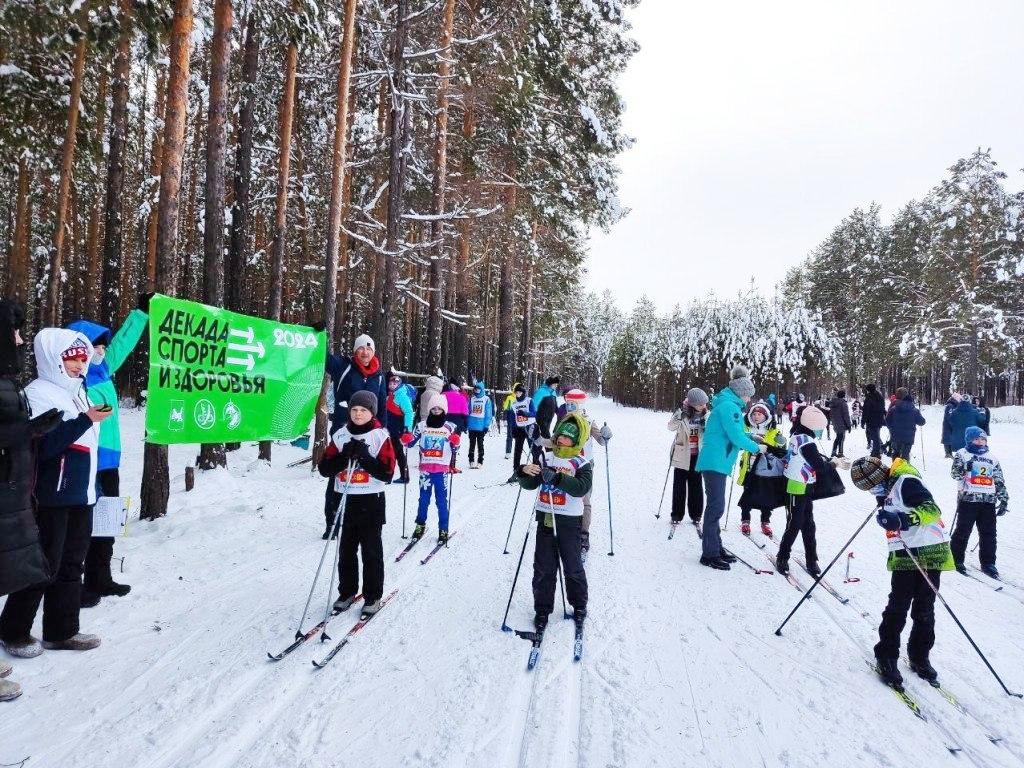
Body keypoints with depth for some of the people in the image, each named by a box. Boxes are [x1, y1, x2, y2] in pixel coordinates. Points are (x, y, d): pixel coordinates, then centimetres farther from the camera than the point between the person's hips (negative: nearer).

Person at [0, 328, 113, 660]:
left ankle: (61, 631, 21)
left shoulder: (78, 391, 14)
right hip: (52, 498, -8)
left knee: (71, 565, 12)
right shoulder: (39, 393, -10)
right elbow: (43, 446, -20)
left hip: (80, 496, 8)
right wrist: (86, 420, -26)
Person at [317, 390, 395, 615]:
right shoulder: (341, 436, 5)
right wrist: (345, 456, -15)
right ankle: (347, 592, 27)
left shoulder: (380, 436, -5)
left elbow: (387, 473, -11)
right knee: (346, 549, 11)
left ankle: (373, 596, 17)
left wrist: (364, 456, -20)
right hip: (345, 500, 3)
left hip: (371, 501, -3)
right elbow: (324, 469, 1)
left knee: (371, 551, 5)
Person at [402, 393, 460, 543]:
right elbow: (411, 443, 10)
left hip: (442, 469, -1)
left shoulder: (450, 427, 1)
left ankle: (443, 529, 10)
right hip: (425, 468, 1)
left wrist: (456, 442, -15)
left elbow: (454, 449, 6)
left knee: (442, 500, 2)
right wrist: (406, 440, -11)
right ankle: (420, 525, 26)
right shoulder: (422, 425, 3)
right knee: (424, 498, 10)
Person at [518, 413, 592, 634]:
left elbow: (581, 488, -22)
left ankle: (579, 606, 30)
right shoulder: (545, 457, 5)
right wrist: (526, 473, -19)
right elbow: (529, 485, 4)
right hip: (545, 517, 3)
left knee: (572, 566, 9)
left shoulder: (582, 463, -5)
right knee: (543, 567, 8)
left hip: (568, 520, -3)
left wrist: (557, 477, -32)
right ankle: (542, 609, 22)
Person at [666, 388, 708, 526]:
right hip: (682, 455, -2)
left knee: (696, 486, 7)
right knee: (679, 485, 4)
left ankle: (695, 514, 19)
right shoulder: (683, 414, -9)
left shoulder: (706, 415, 0)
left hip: (697, 456, 2)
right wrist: (681, 412, -34)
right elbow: (671, 427, -22)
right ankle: (677, 514, 14)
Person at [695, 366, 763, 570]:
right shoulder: (728, 406, -14)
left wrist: (750, 438, 11)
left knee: (715, 507, 14)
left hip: (718, 463, 10)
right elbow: (736, 436, -17)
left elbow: (734, 434, 23)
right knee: (716, 507, -7)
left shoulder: (728, 405, 18)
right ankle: (709, 554, -2)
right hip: (715, 462, -10)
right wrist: (756, 448, -4)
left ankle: (715, 548, 22)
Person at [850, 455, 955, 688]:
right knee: (897, 607, 0)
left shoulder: (906, 482, -15)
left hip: (928, 553, -6)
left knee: (924, 609, 7)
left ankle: (920, 657, 22)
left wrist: (904, 519, -39)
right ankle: (887, 656, 7)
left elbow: (932, 509, -28)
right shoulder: (888, 487, 11)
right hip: (904, 556, 6)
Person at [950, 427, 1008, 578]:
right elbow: (955, 475, -8)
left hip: (989, 501, 4)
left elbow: (1000, 482, 16)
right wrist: (964, 467, -27)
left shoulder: (992, 459, 16)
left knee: (989, 533, 6)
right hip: (968, 499, -4)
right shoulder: (962, 454, 2)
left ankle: (988, 563, 16)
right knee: (962, 531, 0)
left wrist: (1004, 500, 10)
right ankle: (956, 559, 11)